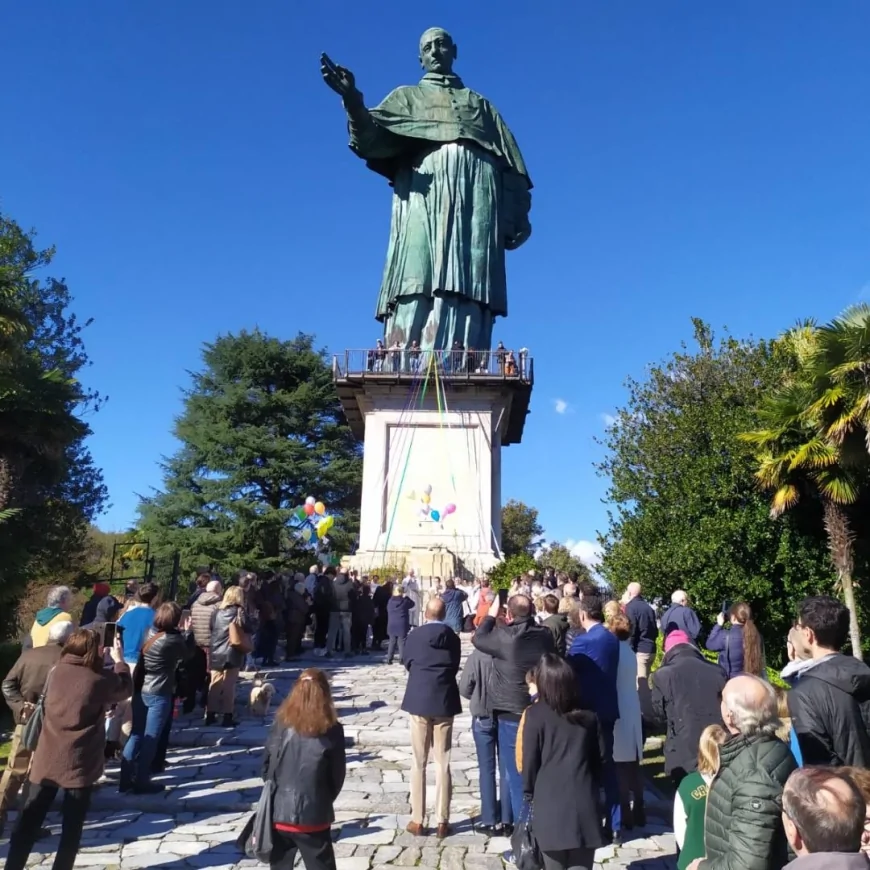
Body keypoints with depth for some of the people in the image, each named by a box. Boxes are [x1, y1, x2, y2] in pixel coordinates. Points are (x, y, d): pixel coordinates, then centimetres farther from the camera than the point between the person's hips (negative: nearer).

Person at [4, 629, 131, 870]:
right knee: (72, 825, 10)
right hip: (79, 763, -4)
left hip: (47, 759, 4)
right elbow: (125, 688, 7)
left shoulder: (58, 670, -1)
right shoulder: (100, 679, -13)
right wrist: (119, 660, 17)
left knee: (29, 820, 13)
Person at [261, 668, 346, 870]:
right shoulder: (332, 730, -11)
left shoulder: (281, 724, -5)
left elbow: (266, 764, 1)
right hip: (313, 815, -3)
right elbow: (338, 775, -4)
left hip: (279, 812, 3)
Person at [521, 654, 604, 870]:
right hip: (584, 803, 3)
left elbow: (530, 760, -4)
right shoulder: (588, 716, 5)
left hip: (550, 803, -3)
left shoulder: (535, 715, -8)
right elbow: (598, 758, 12)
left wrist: (529, 793, 9)